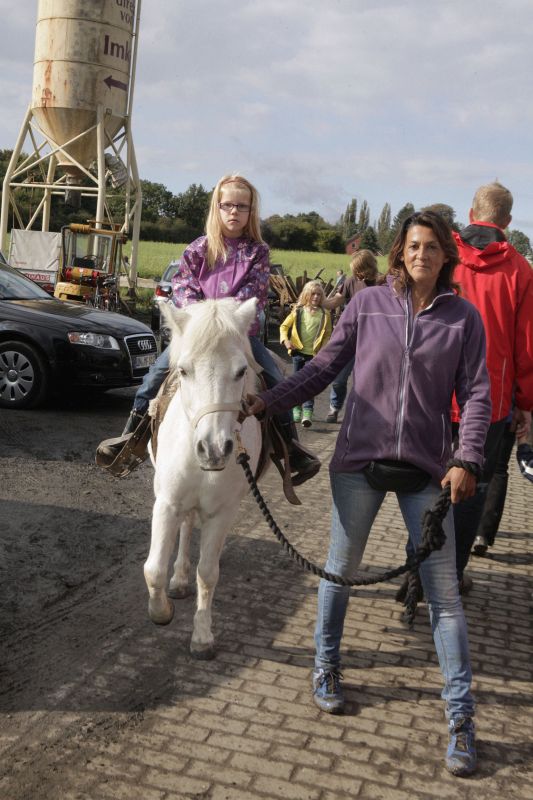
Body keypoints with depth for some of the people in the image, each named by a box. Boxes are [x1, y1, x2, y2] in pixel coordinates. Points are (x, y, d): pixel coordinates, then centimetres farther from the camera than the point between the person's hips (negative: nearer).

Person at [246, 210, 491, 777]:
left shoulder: (462, 318, 1)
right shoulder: (367, 305, 0)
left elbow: (475, 393, 0)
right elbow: (323, 368, 4)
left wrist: (467, 459, -13)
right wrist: (267, 401, -6)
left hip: (427, 469, 0)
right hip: (359, 459, 1)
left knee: (443, 589, 1)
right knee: (340, 569, 13)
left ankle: (460, 715, 14)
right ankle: (326, 667, 37)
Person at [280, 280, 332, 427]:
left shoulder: (324, 314, 0)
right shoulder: (298, 311, 2)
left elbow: (327, 334, 5)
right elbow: (284, 326, 8)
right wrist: (285, 340, -8)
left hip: (314, 354, -2)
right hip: (298, 352, 2)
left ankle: (307, 412, -9)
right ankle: (296, 409, 23)